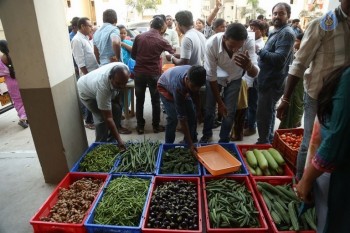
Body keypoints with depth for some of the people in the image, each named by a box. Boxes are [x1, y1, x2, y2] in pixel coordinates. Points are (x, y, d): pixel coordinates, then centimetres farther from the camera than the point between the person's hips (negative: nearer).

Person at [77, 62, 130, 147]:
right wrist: (119, 140, -41)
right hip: (87, 92, -6)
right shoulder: (103, 86, -45)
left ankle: (111, 141, 14)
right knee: (102, 118, -19)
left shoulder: (124, 69, -30)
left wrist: (116, 100, 1)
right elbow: (108, 118, -41)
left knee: (117, 110, -2)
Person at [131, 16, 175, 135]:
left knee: (139, 100, 10)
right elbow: (173, 53, 12)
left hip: (139, 72, 2)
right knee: (155, 101, 10)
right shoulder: (161, 40, -3)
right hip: (154, 73, -2)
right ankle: (156, 126, 18)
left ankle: (140, 126, 17)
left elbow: (133, 55, 8)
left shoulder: (139, 37, 2)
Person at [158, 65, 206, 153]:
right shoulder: (178, 86, -46)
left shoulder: (194, 77, -31)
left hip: (183, 87, 5)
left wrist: (198, 109, 2)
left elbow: (195, 93, -5)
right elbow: (182, 117, -42)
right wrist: (190, 144, -40)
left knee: (192, 115, -3)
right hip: (165, 87, -5)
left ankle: (193, 141, 14)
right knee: (173, 117, -19)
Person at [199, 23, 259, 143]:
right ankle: (207, 134, 32)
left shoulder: (249, 43, -33)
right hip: (215, 77, 0)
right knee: (208, 108, 4)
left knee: (230, 111, 1)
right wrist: (219, 102, -19)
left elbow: (255, 74, -37)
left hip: (234, 79, 1)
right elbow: (211, 75, -26)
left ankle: (224, 140, 24)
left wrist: (248, 66, -63)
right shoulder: (212, 44, -36)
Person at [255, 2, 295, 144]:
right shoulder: (276, 32, 16)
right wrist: (261, 52, 6)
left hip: (272, 82, -11)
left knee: (263, 115, -5)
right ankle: (268, 142, 33)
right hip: (269, 81, 11)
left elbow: (278, 59, -27)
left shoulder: (286, 33, -16)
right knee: (268, 113, 19)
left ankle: (263, 144, 9)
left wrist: (260, 51, -20)